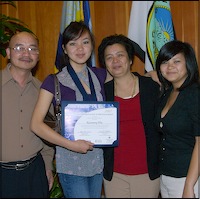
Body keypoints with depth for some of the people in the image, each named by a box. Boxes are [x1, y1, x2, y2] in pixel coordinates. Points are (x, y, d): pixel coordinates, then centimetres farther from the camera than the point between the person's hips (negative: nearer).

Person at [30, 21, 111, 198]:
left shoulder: (99, 75, 4)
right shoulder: (54, 81, -8)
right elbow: (36, 124, -12)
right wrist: (71, 144, -19)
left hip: (97, 160, 5)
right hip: (71, 163, -4)